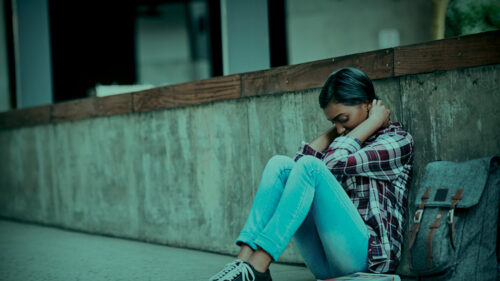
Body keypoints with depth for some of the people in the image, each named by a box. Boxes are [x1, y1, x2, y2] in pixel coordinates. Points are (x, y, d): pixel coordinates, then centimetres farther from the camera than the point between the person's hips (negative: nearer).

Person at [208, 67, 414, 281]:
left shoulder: (398, 140, 4)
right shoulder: (348, 142, 23)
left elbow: (337, 164, -13)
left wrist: (373, 122, -1)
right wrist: (332, 132, 12)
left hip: (366, 254, -6)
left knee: (310, 167, -24)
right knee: (280, 164, -7)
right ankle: (245, 258, -24)